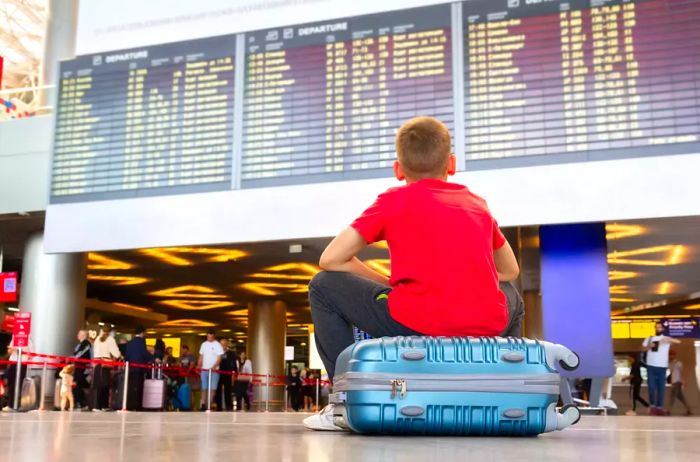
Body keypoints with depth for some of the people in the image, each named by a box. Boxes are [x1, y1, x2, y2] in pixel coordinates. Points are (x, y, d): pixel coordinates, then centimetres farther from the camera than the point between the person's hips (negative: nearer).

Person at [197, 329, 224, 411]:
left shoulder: (217, 345, -4)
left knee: (212, 388, -3)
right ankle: (203, 404, 6)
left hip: (214, 370, -4)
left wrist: (214, 366, -24)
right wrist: (198, 367, 5)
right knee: (204, 387, 4)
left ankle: (210, 404, 1)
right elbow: (201, 357, 15)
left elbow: (219, 358, -9)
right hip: (204, 369, 4)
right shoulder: (204, 344, 10)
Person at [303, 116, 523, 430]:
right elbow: (509, 271, 34)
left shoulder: (394, 200, 12)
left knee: (323, 288, 16)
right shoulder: (477, 203, 22)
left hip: (414, 325, -4)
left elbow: (331, 260, 10)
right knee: (512, 297, 40)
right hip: (486, 327, 5)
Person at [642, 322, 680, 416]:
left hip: (662, 366, -1)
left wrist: (669, 340, -30)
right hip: (651, 366, 1)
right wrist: (649, 346, -7)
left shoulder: (666, 339, 5)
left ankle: (659, 407, 2)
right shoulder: (649, 338, 12)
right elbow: (643, 348, 14)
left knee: (661, 387, 0)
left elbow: (678, 341, -11)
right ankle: (652, 405, 7)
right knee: (651, 386, -1)